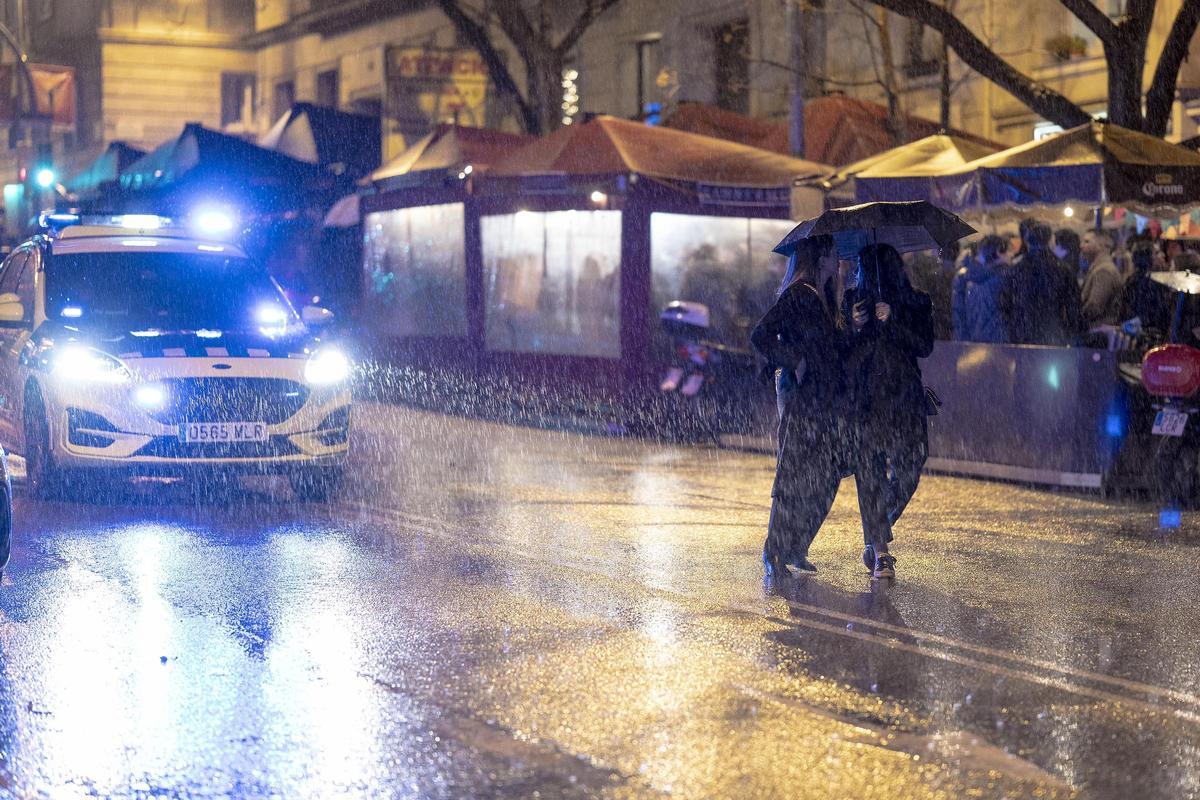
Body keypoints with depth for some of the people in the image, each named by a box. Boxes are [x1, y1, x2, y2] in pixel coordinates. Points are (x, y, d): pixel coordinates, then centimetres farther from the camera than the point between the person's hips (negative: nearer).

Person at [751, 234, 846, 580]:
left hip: (826, 400, 9)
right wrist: (794, 363, -17)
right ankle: (775, 552, 0)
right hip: (801, 397, -9)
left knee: (823, 479, 9)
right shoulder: (797, 294, -12)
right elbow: (761, 335, -19)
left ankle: (795, 549, 17)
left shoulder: (821, 297, 17)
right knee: (793, 476, -6)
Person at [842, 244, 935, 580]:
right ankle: (880, 551, -2)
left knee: (909, 466, -6)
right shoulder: (851, 302, 9)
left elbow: (925, 346, -6)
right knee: (868, 471, -6)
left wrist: (893, 321, -15)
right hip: (861, 398, 0)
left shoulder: (916, 303, 7)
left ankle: (876, 538, 17)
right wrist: (852, 326, -12)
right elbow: (837, 351, 6)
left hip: (903, 397, 0)